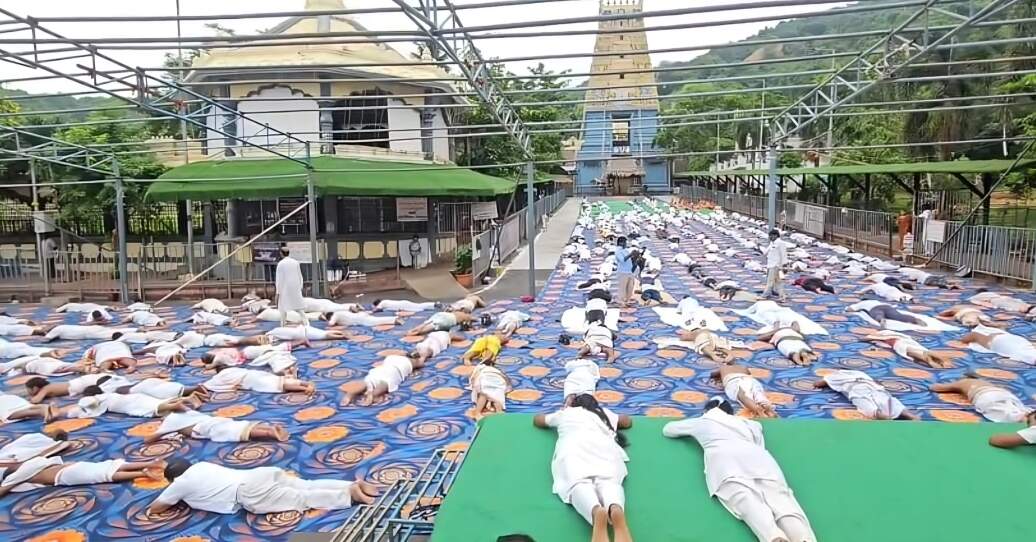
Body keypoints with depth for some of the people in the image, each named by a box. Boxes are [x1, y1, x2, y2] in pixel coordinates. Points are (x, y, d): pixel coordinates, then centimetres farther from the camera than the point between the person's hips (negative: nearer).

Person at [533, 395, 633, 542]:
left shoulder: (565, 413, 39)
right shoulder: (604, 413, 40)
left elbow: (537, 419, 56)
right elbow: (628, 421, 58)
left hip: (572, 447, -1)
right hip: (604, 446, 1)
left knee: (577, 481, -25)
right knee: (608, 480, -22)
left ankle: (596, 511, -60)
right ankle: (616, 509, -59)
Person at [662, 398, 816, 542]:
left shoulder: (701, 421, 38)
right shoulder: (745, 422, 40)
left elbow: (667, 429, 51)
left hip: (722, 457, -2)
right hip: (756, 455, 3)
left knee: (745, 500, -27)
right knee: (779, 497, -21)